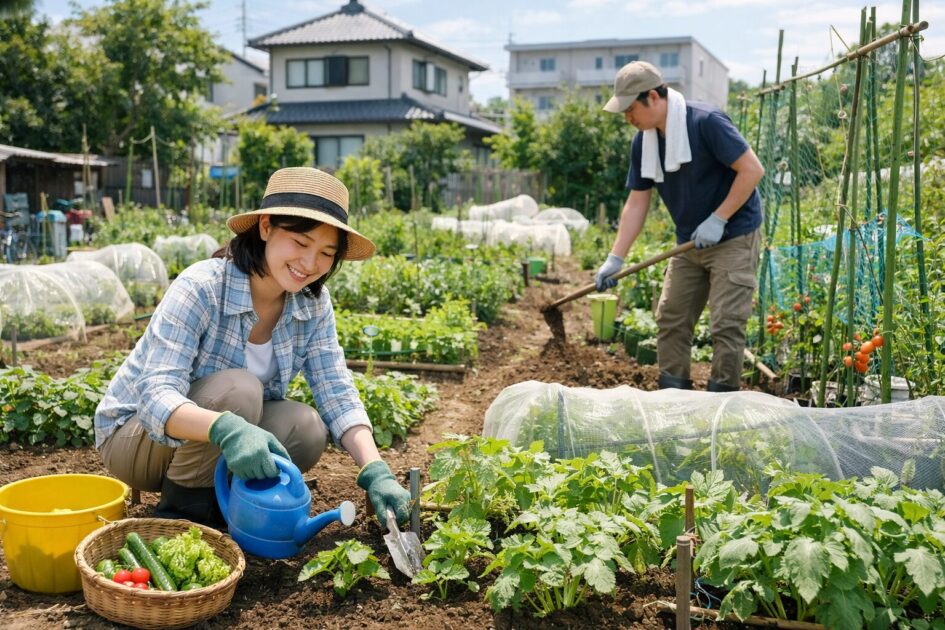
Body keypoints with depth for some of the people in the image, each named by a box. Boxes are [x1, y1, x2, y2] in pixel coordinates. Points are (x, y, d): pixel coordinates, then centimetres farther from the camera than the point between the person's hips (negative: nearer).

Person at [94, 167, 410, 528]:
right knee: (238, 390, -32)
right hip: (136, 434, -5)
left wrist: (376, 473, -27)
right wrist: (226, 428, -56)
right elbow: (156, 398, -36)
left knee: (308, 430, -22)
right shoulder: (200, 290, -27)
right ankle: (180, 510, -12)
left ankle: (212, 499, 2)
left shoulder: (313, 303, -9)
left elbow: (338, 396, -11)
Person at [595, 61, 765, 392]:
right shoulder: (643, 142, 1)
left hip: (734, 237, -7)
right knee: (670, 320, 8)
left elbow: (753, 169, -20)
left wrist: (718, 219, -21)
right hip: (690, 242, 7)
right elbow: (636, 203, 5)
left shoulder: (706, 122, -20)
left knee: (726, 325, -8)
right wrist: (615, 258, -1)